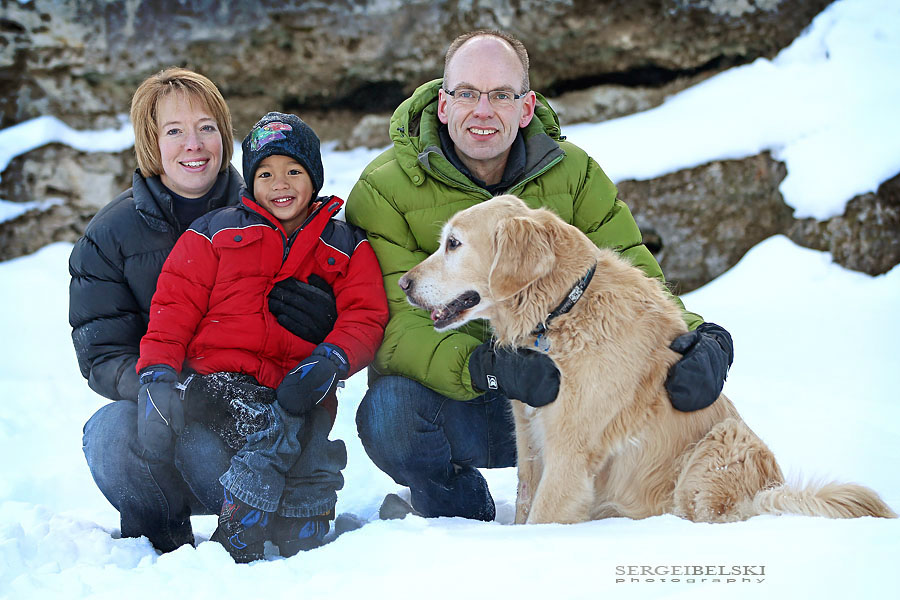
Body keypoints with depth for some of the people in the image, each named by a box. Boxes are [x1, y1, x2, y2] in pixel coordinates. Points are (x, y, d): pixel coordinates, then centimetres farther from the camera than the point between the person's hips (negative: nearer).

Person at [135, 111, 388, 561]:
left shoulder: (347, 246, 16)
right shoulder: (214, 232, 13)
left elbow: (365, 316, 6)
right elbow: (175, 306, 7)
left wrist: (331, 361, -15)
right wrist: (157, 377, -8)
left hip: (297, 390, 2)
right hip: (223, 378, -2)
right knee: (272, 431, -30)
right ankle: (233, 546, -21)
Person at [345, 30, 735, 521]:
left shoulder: (572, 173, 2)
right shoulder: (383, 188, -10)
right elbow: (398, 324, -19)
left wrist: (697, 337, -25)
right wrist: (485, 368, -38)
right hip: (444, 391, -3)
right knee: (391, 413, -35)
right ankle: (463, 509, -1)